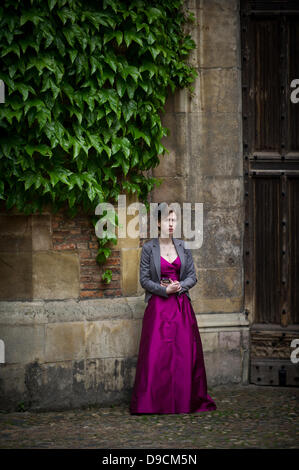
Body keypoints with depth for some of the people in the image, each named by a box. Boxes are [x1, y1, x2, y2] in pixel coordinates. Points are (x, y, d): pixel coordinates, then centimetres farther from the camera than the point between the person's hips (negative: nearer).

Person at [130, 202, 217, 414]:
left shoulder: (183, 246, 9)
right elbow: (144, 279, -2)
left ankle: (186, 402, 7)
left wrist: (180, 286, -9)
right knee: (156, 355, -7)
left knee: (185, 353, 0)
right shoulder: (149, 248, 0)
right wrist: (164, 289, -14)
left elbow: (192, 276, 10)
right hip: (158, 306, -3)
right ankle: (152, 404, -2)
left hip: (182, 306, 3)